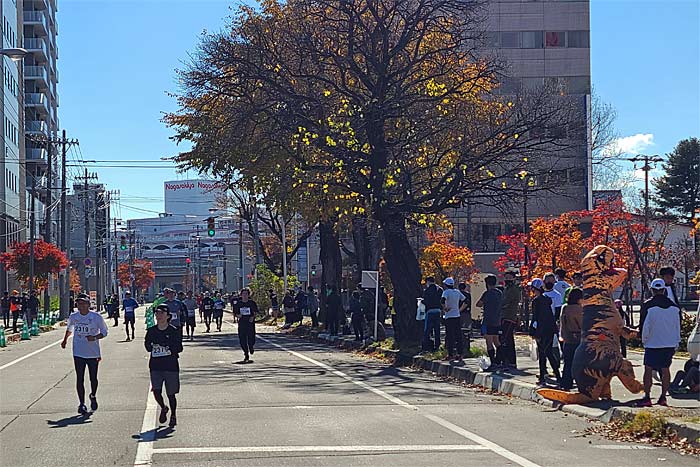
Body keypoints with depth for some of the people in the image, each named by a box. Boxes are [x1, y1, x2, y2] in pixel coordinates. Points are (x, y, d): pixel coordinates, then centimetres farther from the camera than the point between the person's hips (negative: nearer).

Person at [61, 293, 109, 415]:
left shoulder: (97, 317, -7)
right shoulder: (73, 317, 2)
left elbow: (104, 332, 0)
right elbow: (69, 328, 24)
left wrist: (95, 337, -19)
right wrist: (65, 340, 33)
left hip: (93, 353, -1)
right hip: (78, 353, 1)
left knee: (93, 378, 7)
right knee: (80, 379, -2)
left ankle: (93, 396, 36)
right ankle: (82, 404, 4)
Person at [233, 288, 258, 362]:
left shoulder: (252, 302, 1)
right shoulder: (238, 303, 7)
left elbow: (256, 312, 6)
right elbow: (235, 312, 13)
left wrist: (253, 317, -12)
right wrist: (238, 315, -9)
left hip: (250, 323, -2)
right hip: (241, 323, 2)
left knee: (251, 339, -7)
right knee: (242, 340, -1)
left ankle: (252, 346, 31)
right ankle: (246, 355, 11)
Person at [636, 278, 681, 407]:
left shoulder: (648, 305, -10)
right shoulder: (673, 306, 4)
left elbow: (645, 326, -10)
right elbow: (677, 326, 9)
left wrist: (644, 340, 6)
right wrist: (676, 343, 17)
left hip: (653, 343, -4)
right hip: (670, 344, 4)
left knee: (648, 369, 1)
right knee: (665, 369, 10)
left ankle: (647, 397, -3)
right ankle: (663, 397, 10)